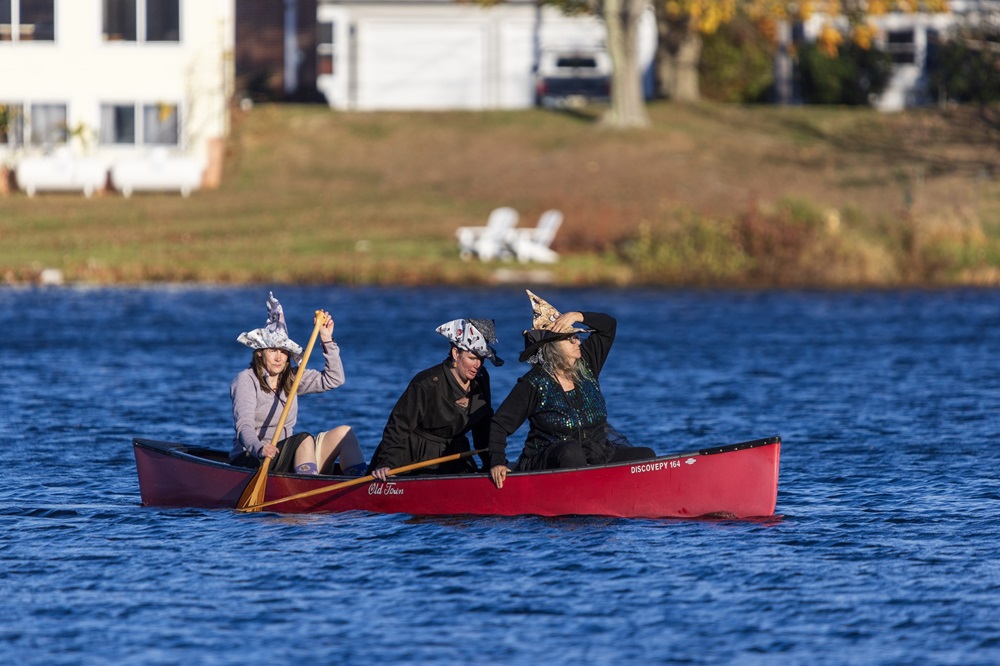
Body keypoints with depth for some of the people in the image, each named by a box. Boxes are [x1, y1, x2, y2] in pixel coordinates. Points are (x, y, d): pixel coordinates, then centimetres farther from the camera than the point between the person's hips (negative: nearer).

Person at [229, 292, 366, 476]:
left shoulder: (291, 378, 13)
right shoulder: (246, 381, -9)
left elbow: (333, 379, 11)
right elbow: (244, 426, -23)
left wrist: (327, 341, 1)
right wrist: (259, 448, -45)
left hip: (286, 457, 7)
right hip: (249, 461, -7)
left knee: (344, 433, -9)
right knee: (304, 439, -31)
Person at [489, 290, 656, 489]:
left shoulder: (585, 366, 8)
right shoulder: (532, 384, -8)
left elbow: (608, 325, 15)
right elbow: (500, 424, -7)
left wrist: (576, 316, -2)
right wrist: (497, 462, -21)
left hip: (596, 456, 6)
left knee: (646, 456, -13)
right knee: (571, 451, -40)